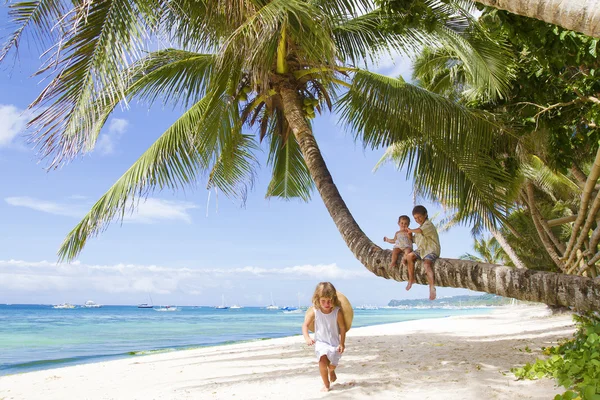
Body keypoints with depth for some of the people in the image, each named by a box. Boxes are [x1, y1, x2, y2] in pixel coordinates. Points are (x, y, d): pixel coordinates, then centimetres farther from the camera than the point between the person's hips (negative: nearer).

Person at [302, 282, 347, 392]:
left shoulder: (337, 312, -18)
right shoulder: (314, 311, -16)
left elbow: (343, 328, -9)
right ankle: (326, 384, 1)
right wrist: (307, 337, -28)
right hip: (320, 342, 0)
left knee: (332, 365, 8)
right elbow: (305, 325, -12)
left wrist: (342, 343, -9)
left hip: (335, 342, 0)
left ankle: (331, 371, 49)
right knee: (323, 361, -21)